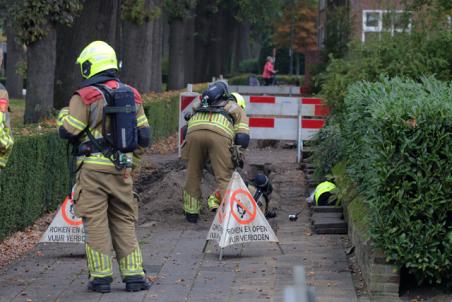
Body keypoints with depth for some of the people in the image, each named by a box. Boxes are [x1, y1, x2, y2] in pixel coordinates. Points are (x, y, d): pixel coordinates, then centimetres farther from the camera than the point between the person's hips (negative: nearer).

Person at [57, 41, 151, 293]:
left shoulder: (85, 97, -9)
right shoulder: (131, 95, 8)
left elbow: (68, 132, -7)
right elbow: (144, 135, 10)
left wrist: (63, 114, 13)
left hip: (94, 169, -4)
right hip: (123, 168, 4)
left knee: (96, 222, 2)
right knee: (125, 221, 11)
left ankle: (101, 276, 3)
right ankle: (134, 275, 9)